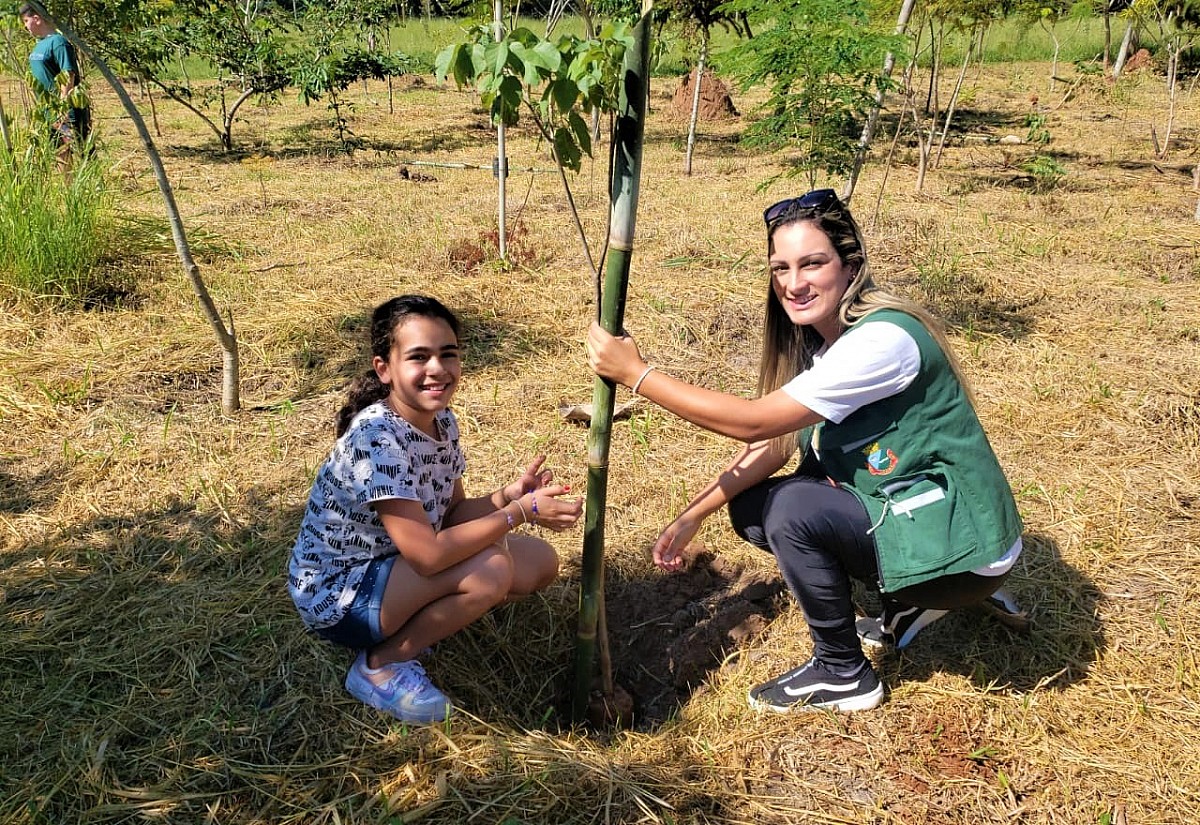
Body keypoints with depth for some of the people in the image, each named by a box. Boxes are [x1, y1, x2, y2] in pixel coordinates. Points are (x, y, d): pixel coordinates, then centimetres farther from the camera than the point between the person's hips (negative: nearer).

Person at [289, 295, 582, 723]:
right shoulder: (376, 437, -30)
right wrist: (521, 511, -28)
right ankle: (380, 666, -7)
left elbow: (453, 514, 3)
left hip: (395, 567, 8)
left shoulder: (442, 421, -4)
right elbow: (428, 554, -33)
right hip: (337, 596, -8)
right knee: (491, 569, -29)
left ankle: (410, 626, 7)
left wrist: (510, 493, -16)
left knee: (540, 562, -1)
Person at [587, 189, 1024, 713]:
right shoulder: (820, 339, 2)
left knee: (792, 509, -24)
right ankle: (905, 603, 14)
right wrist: (692, 517, -2)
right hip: (899, 510, 9)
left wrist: (636, 374, -24)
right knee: (750, 508, 1)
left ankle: (843, 676, -1)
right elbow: (775, 445, 3)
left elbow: (753, 422, -28)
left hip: (963, 550, -8)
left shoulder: (884, 339, -27)